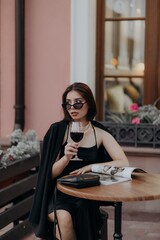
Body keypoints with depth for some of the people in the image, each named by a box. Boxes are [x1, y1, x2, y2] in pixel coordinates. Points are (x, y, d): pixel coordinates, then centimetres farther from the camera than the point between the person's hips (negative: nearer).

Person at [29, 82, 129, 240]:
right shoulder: (57, 130, -1)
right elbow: (51, 173, -2)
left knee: (81, 209, -32)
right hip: (58, 193, -1)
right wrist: (66, 158, -21)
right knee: (64, 217, -31)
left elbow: (124, 163, -5)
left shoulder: (100, 133, 3)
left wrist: (90, 166, -12)